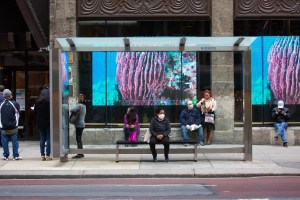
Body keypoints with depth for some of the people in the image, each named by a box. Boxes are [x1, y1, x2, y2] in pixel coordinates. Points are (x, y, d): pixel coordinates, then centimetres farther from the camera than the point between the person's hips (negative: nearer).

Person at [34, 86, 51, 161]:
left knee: (42, 139, 11)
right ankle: (48, 155, 1)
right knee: (48, 138, 3)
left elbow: (35, 112, 4)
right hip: (49, 122, -3)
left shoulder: (37, 102, -2)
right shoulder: (50, 102, -11)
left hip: (40, 123, 3)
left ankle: (42, 155, 9)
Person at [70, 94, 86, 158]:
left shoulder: (79, 105, -16)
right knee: (79, 139, 14)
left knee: (78, 139, -6)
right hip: (81, 124, 9)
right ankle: (81, 154, 19)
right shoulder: (83, 106, 14)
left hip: (79, 125, -9)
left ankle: (79, 154, -5)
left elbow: (72, 110, -27)